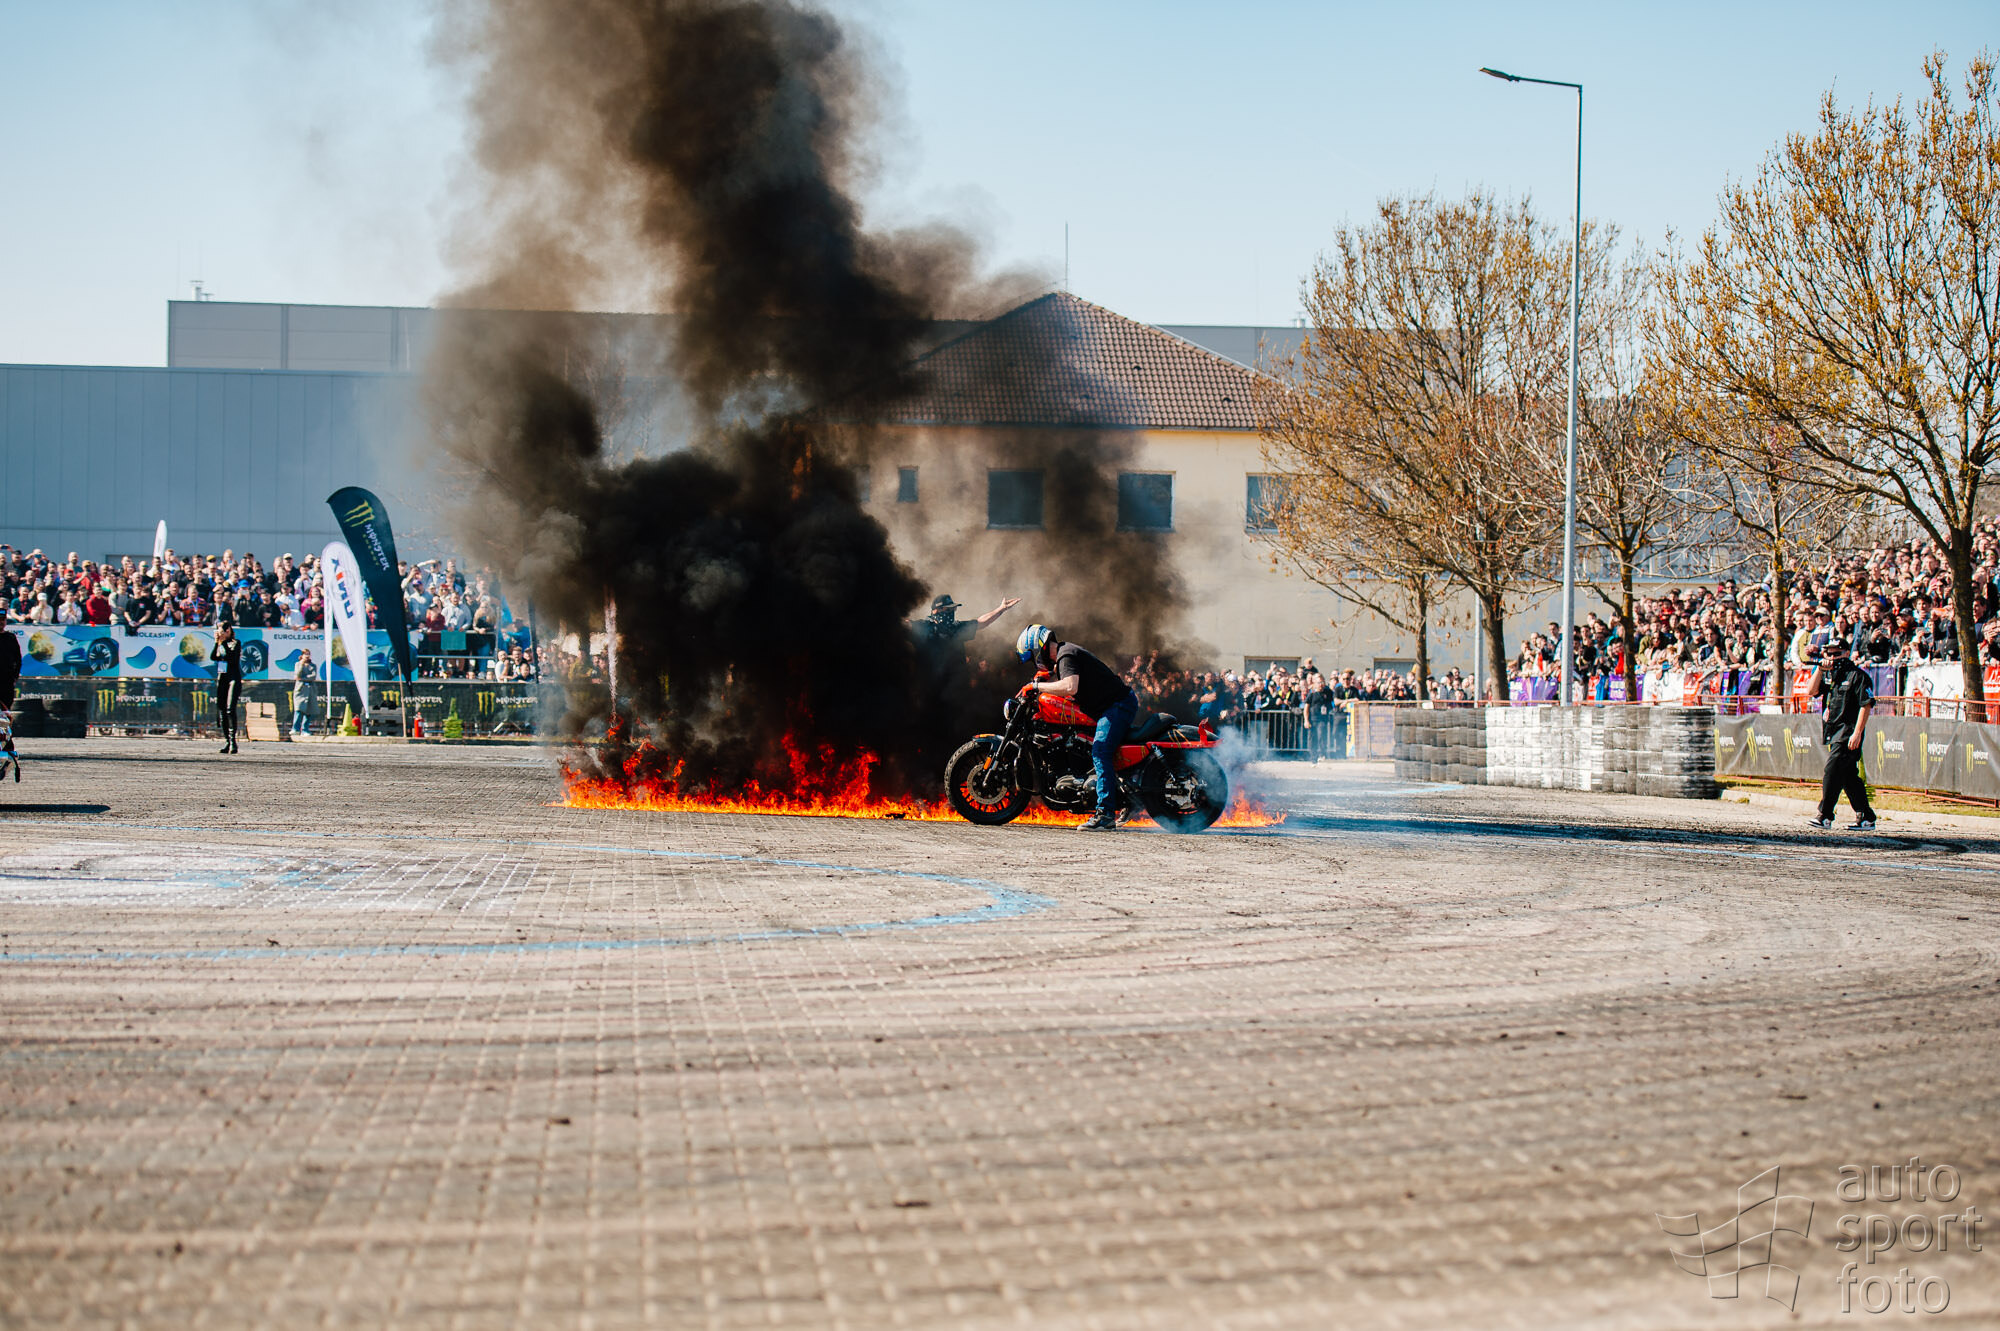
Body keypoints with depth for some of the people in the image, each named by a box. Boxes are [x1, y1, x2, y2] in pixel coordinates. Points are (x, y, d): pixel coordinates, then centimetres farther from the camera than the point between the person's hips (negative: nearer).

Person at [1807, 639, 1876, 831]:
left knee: (1832, 770, -15)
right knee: (1849, 776, 10)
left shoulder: (1857, 675, -8)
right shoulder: (1827, 675, 14)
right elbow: (1811, 691, 2)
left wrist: (1857, 733, -19)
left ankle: (1824, 815, -15)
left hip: (1848, 731, -8)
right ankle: (1866, 818, 16)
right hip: (1832, 732, 8)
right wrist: (1820, 669, -6)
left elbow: (1866, 705, -12)